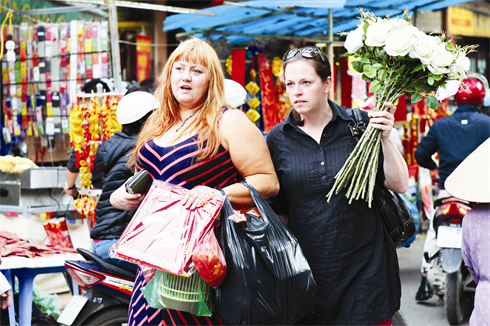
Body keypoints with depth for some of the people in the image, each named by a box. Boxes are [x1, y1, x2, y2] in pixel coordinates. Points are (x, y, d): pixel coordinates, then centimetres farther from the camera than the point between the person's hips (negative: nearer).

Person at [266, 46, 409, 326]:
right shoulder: (278, 138, 3)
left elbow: (399, 185, -2)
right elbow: (277, 209, 9)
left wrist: (386, 139, -14)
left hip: (365, 265, -1)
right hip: (306, 269, 1)